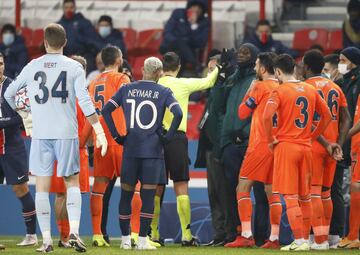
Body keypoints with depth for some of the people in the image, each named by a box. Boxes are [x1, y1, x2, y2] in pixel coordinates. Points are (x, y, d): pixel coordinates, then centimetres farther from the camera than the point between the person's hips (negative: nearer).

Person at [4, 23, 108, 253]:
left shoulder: (32, 67, 5)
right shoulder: (74, 67, 0)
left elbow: (8, 94, 15)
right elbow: (84, 100, -9)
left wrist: (23, 116, 32)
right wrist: (100, 132, -9)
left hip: (40, 133, 1)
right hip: (67, 133, -1)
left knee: (42, 186, 5)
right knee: (72, 183, 10)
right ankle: (74, 231, -8)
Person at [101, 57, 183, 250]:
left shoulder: (127, 89, 7)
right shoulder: (163, 92, -1)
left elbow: (106, 110, 1)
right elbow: (178, 114, -15)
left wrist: (116, 136, 5)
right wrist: (167, 137, -4)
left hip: (130, 149, 2)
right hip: (153, 150, -2)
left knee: (126, 194, 10)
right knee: (148, 195, 0)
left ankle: (125, 239, 13)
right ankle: (142, 240, -3)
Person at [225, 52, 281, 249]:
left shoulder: (260, 87, -9)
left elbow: (242, 113, -1)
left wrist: (249, 91, 10)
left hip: (260, 144, -7)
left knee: (243, 188, -2)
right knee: (272, 192, 8)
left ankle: (246, 236, -11)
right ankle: (274, 238, 4)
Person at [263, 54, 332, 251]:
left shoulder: (279, 91, -8)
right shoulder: (310, 90, 9)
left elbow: (267, 116, -21)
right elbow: (327, 116, 13)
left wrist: (271, 140, -8)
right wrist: (312, 136, 15)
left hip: (286, 146, -5)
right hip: (306, 147, 5)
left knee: (290, 196, -5)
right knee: (305, 196, 13)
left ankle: (299, 240, -12)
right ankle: (306, 239, 15)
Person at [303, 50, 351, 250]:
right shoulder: (335, 87, 13)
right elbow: (346, 119, 7)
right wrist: (339, 143, 1)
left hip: (313, 145, -6)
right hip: (332, 146, 6)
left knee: (313, 192, -6)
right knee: (326, 193, 14)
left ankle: (320, 240, -14)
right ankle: (324, 237, 17)